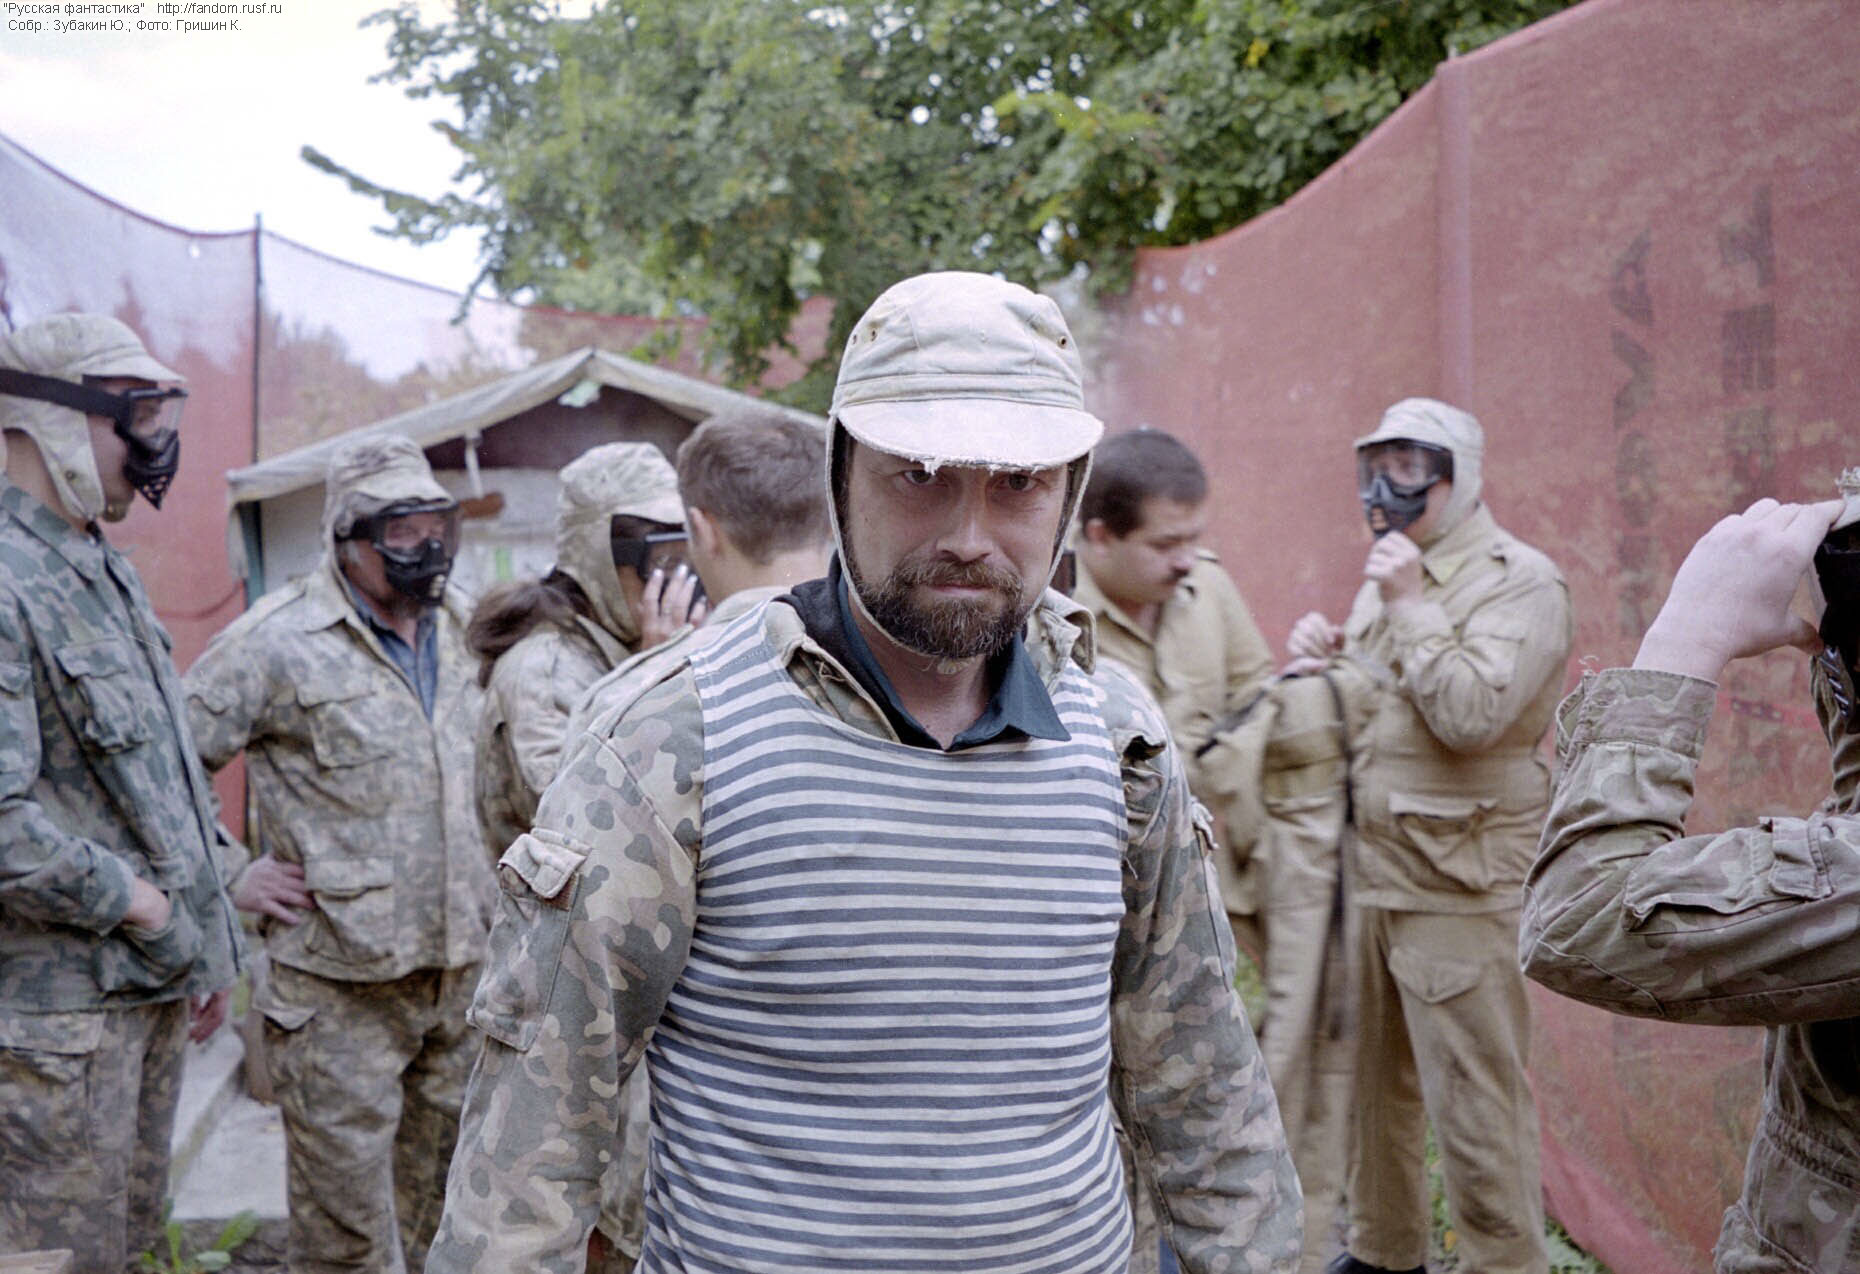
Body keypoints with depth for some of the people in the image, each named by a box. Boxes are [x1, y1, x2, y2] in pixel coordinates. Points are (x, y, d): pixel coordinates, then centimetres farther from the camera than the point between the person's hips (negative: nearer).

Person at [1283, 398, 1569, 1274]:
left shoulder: (1519, 581, -9)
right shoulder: (1387, 577, 16)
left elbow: (1471, 716, -22)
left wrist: (1412, 607, -18)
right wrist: (1325, 656, 2)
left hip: (1459, 887, -8)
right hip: (1371, 873, 8)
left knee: (1476, 1100, -1)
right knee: (1374, 1080, 18)